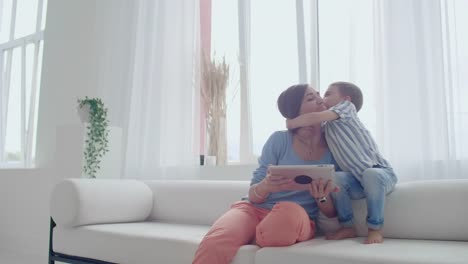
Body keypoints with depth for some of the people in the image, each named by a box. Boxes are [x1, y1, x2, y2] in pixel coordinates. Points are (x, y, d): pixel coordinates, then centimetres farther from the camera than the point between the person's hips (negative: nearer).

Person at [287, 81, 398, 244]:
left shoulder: (347, 106, -7)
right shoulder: (326, 127, 12)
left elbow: (315, 118, -20)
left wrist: (290, 124, -8)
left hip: (382, 173, -5)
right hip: (359, 182, 6)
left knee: (371, 175, -37)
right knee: (336, 178, -22)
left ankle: (375, 228, -18)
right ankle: (348, 226, -5)